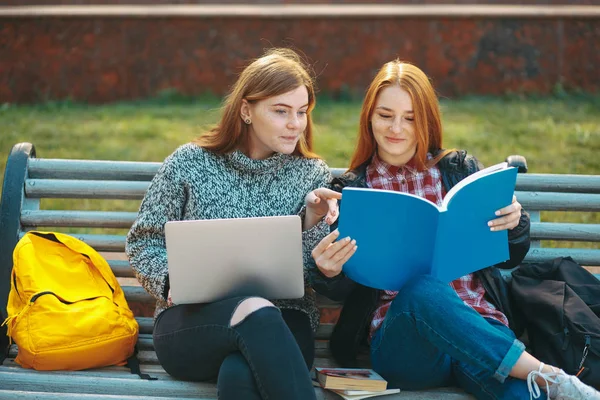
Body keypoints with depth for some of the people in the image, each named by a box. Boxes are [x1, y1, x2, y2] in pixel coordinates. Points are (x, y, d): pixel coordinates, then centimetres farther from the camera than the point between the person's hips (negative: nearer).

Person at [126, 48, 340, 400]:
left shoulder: (312, 175, 10)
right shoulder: (189, 164, 6)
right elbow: (143, 243, 11)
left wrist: (313, 222, -11)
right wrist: (172, 281, -8)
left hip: (280, 325, 0)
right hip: (191, 324, 0)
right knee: (255, 311, -38)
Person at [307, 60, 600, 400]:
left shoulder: (461, 170, 13)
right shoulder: (351, 189, 10)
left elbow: (509, 259, 14)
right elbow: (343, 290, 6)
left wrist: (514, 225, -8)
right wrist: (329, 272, -17)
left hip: (477, 326, -1)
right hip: (400, 337, 1)